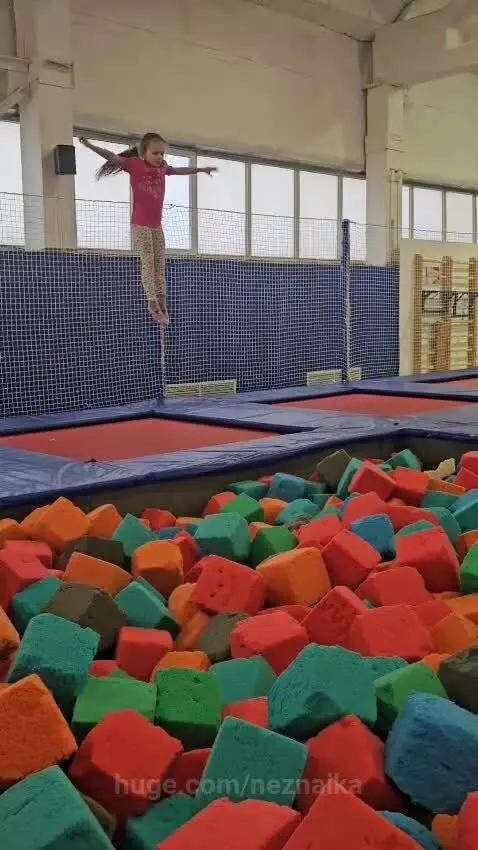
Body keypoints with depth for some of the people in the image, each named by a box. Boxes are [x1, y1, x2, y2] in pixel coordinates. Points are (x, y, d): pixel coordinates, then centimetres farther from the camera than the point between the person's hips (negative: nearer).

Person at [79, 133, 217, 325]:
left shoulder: (162, 167, 8)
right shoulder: (135, 164, -7)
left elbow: (180, 170, 27)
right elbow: (112, 157, -18)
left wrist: (202, 170, 41)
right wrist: (90, 146, -32)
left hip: (157, 225, 6)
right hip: (141, 225, -5)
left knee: (160, 266, 4)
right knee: (147, 262, -9)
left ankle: (162, 306, 6)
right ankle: (153, 304, -9)